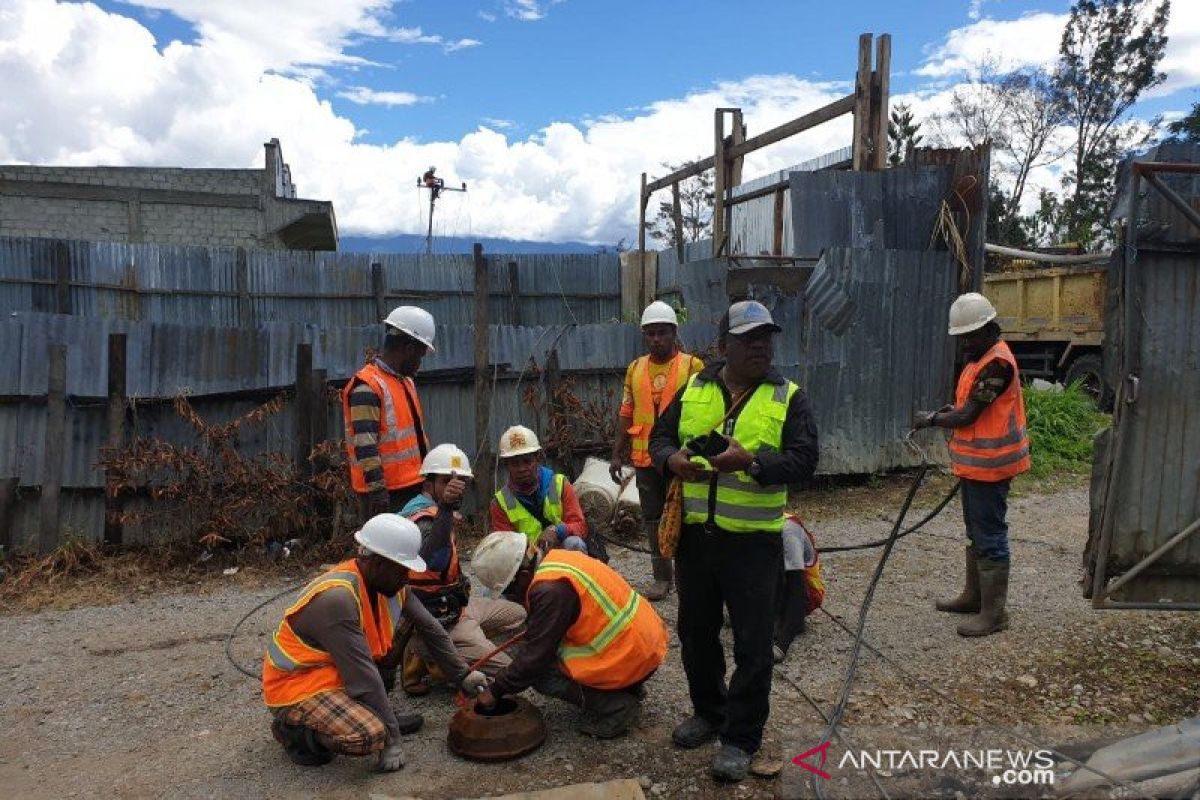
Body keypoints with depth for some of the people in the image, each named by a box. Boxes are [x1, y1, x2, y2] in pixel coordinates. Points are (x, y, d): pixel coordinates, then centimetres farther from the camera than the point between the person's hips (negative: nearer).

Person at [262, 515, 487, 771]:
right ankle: (292, 728, -3)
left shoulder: (390, 584, -5)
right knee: (370, 736, -30)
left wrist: (462, 675, 10)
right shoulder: (337, 598, -31)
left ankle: (375, 715, 10)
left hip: (335, 672, 9)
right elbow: (364, 677, -28)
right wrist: (391, 741, -22)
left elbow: (430, 628, 8)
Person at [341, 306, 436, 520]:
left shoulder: (407, 382, 17)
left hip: (414, 487, 9)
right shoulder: (367, 387, -14)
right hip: (385, 494, -9)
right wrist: (377, 490, -23)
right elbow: (365, 445, -21)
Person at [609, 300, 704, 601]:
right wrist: (617, 455, 9)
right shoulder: (635, 369, 9)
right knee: (652, 518, 12)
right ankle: (662, 576, 25)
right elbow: (626, 415, 12)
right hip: (645, 458, 5)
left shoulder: (692, 366, -4)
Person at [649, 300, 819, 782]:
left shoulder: (788, 397, -3)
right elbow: (660, 437, 9)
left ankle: (740, 738, 20)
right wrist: (674, 460, -15)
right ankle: (708, 712, 38)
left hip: (753, 540, -3)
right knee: (696, 631, 17)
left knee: (753, 644, 3)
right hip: (695, 534, 3)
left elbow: (804, 459, -12)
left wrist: (750, 461, -29)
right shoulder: (693, 390, 6)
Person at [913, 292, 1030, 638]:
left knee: (990, 538, -3)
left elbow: (968, 415, -21)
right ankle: (973, 596, 33)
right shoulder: (981, 358, 12)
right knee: (976, 533, 20)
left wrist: (931, 420, -8)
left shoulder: (997, 363, -21)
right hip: (974, 464, 11)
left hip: (989, 465, -11)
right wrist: (950, 411, 3)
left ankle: (994, 613, 6)